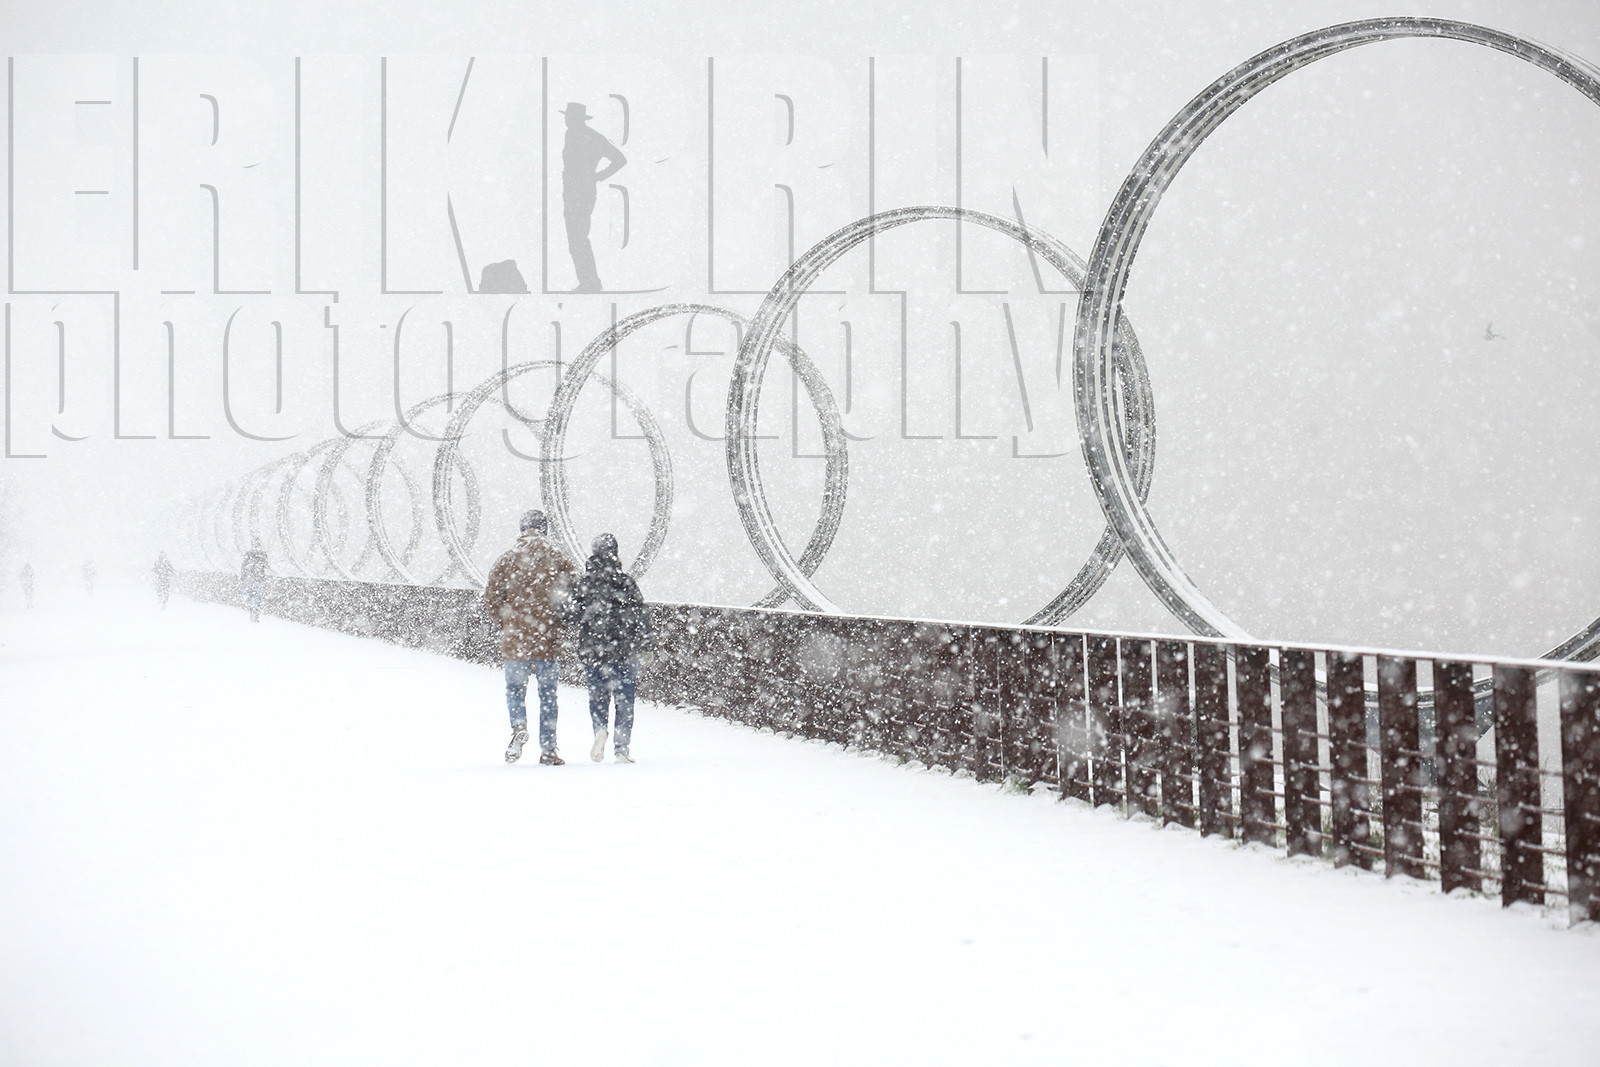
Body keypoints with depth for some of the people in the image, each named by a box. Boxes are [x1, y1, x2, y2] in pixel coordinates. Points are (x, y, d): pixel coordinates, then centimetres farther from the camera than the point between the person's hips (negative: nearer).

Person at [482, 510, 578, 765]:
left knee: (515, 689, 13)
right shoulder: (558, 559, 0)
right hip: (548, 639, 0)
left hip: (515, 639, 0)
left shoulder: (507, 560, 0)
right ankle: (548, 750, 8)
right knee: (547, 694, 8)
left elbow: (490, 598, -1)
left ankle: (519, 726, -15)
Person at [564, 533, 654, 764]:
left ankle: (599, 730, -13)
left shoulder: (584, 582, 0)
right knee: (624, 700, 6)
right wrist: (647, 644, 6)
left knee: (597, 695, 14)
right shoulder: (625, 580, -4)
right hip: (624, 650, -1)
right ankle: (621, 748, 1)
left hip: (592, 651, 1)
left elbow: (572, 614, -1)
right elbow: (640, 613, -3)